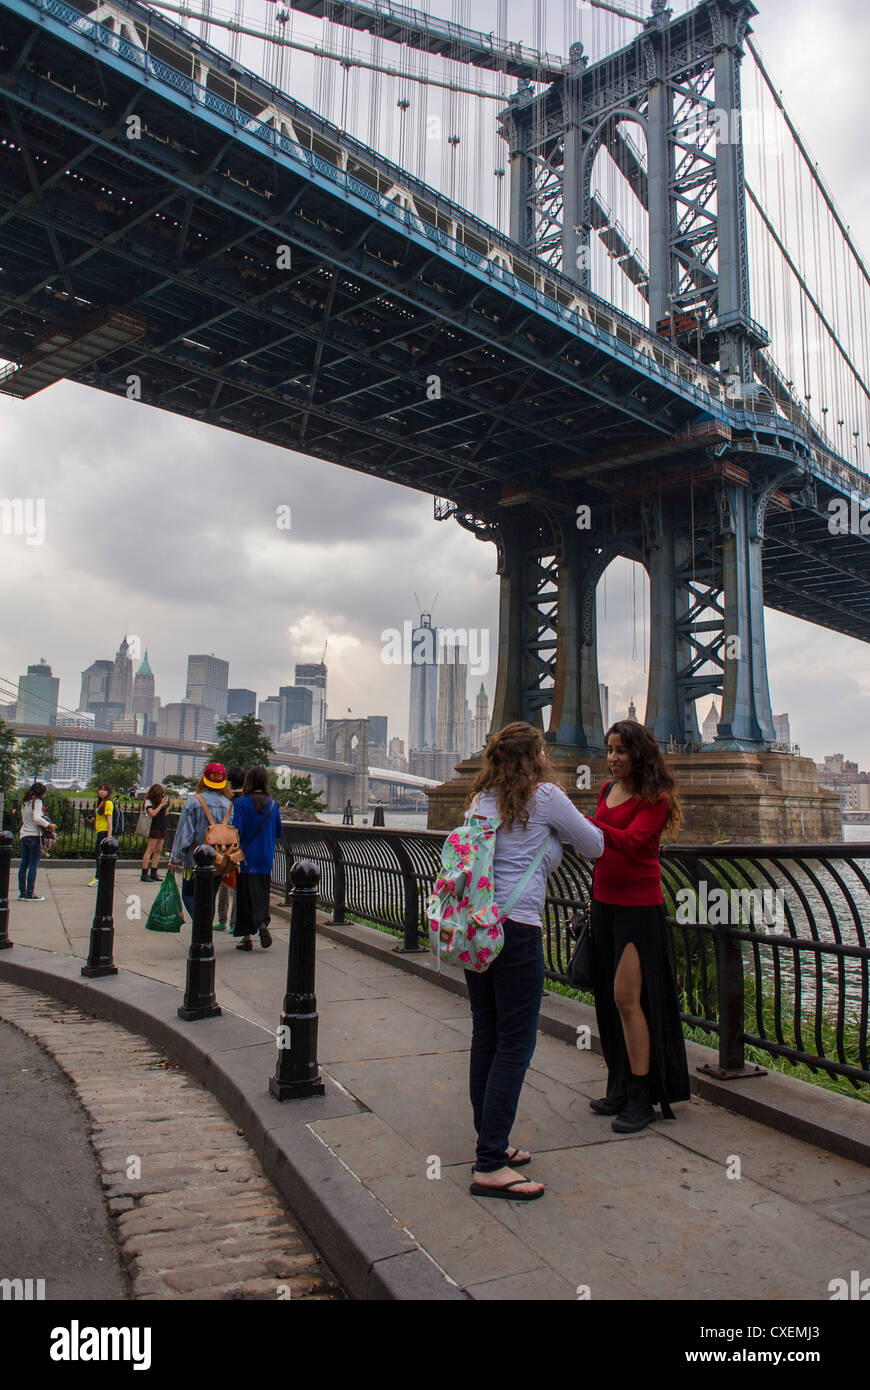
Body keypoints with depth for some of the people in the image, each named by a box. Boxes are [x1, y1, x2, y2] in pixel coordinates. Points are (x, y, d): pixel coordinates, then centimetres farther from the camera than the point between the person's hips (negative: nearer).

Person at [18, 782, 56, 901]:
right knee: (33, 865, -5)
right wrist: (49, 825, -12)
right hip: (35, 835, -8)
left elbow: (23, 819, 19)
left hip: (24, 835, 8)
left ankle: (22, 892, 15)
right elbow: (36, 818, -21)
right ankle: (30, 894, -6)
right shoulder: (37, 801, -10)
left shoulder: (25, 802, 15)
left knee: (24, 864, 11)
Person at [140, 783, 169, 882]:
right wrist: (161, 804, -16)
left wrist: (167, 804, 2)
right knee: (150, 850, -8)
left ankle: (153, 873, 12)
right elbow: (152, 813, -17)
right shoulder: (149, 801, -5)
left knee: (158, 851, 7)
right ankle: (144, 874, -8)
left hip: (162, 828, 7)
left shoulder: (162, 800, 13)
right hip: (154, 827, -7)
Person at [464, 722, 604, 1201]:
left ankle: (490, 1144, 26)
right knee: (515, 1044, -2)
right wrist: (570, 817, 27)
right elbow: (594, 847, 6)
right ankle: (490, 1167, 0)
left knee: (485, 1037, 14)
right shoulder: (545, 796, -3)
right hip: (515, 929, -7)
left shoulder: (482, 799, 14)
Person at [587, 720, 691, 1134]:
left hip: (639, 906, -7)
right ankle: (620, 1089, 22)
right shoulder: (607, 791, 10)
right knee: (610, 999, 10)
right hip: (605, 903, 7)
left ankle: (641, 1099, 4)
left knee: (626, 997, -7)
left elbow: (630, 842, -27)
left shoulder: (655, 798, -11)